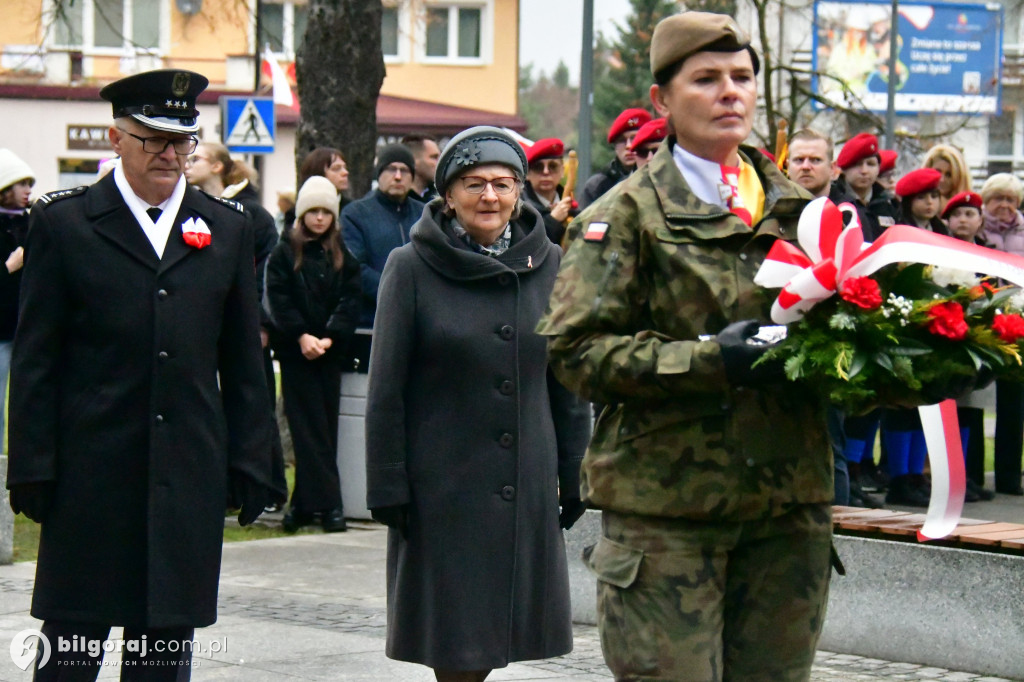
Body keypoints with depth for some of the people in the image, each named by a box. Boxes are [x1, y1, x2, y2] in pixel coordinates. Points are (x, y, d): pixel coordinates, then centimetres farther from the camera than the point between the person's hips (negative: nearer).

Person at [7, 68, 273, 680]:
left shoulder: (229, 228, 10)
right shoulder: (63, 222, 1)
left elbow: (244, 362, 12)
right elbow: (36, 362, 0)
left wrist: (250, 464, 7)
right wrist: (34, 469, -5)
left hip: (189, 479, 3)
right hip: (91, 476, -3)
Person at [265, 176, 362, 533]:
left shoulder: (343, 256, 9)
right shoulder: (284, 253, 3)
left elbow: (350, 301, 1)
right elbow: (278, 301, -4)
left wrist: (329, 337, -13)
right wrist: (301, 336, -15)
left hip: (331, 352, 2)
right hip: (295, 352, -2)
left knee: (323, 426, 2)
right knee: (310, 427, -5)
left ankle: (306, 502, 8)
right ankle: (328, 503, -7)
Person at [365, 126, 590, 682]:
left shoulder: (548, 266, 5)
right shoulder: (412, 269, -4)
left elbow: (568, 383, 10)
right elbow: (386, 390, -3)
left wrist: (573, 478, 8)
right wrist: (388, 488, -7)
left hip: (526, 485, 3)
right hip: (442, 484, -3)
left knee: (497, 633, 7)